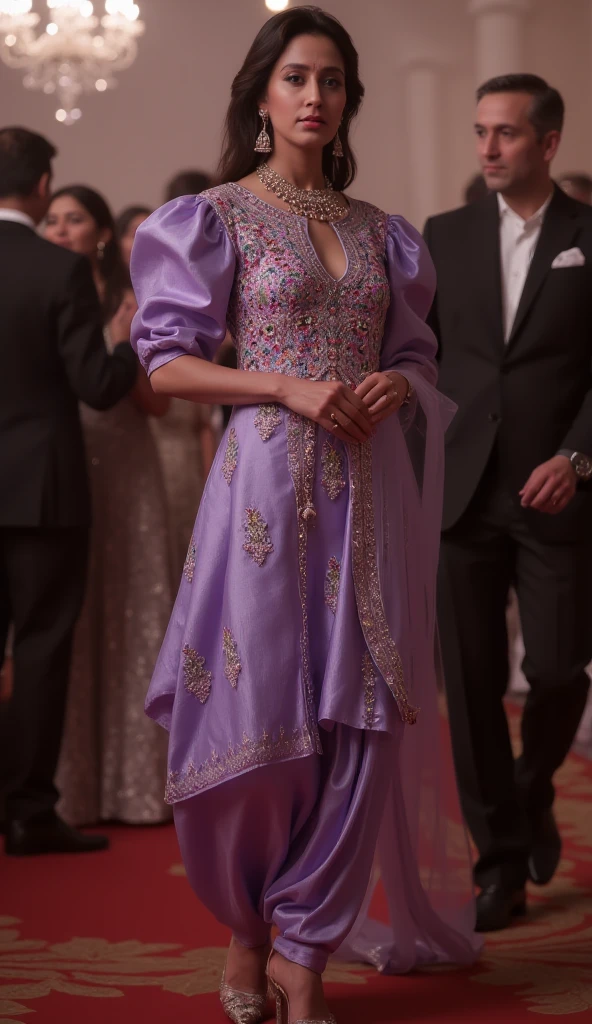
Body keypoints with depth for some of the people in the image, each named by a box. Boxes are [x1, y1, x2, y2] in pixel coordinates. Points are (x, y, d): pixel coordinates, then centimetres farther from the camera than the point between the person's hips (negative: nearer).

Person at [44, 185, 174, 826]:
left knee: (128, 621, 2)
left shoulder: (132, 307, 5)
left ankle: (133, 780, 8)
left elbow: (159, 403, 1)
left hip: (124, 478, 0)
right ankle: (69, 785, 7)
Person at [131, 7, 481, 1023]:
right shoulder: (219, 216, 2)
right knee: (262, 714, -2)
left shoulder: (379, 232, 15)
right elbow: (166, 362, -3)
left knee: (357, 718, 0)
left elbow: (414, 358, 20)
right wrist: (288, 387, -14)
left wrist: (394, 385, -3)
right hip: (269, 479, -4)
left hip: (368, 490, 4)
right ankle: (245, 933, 21)